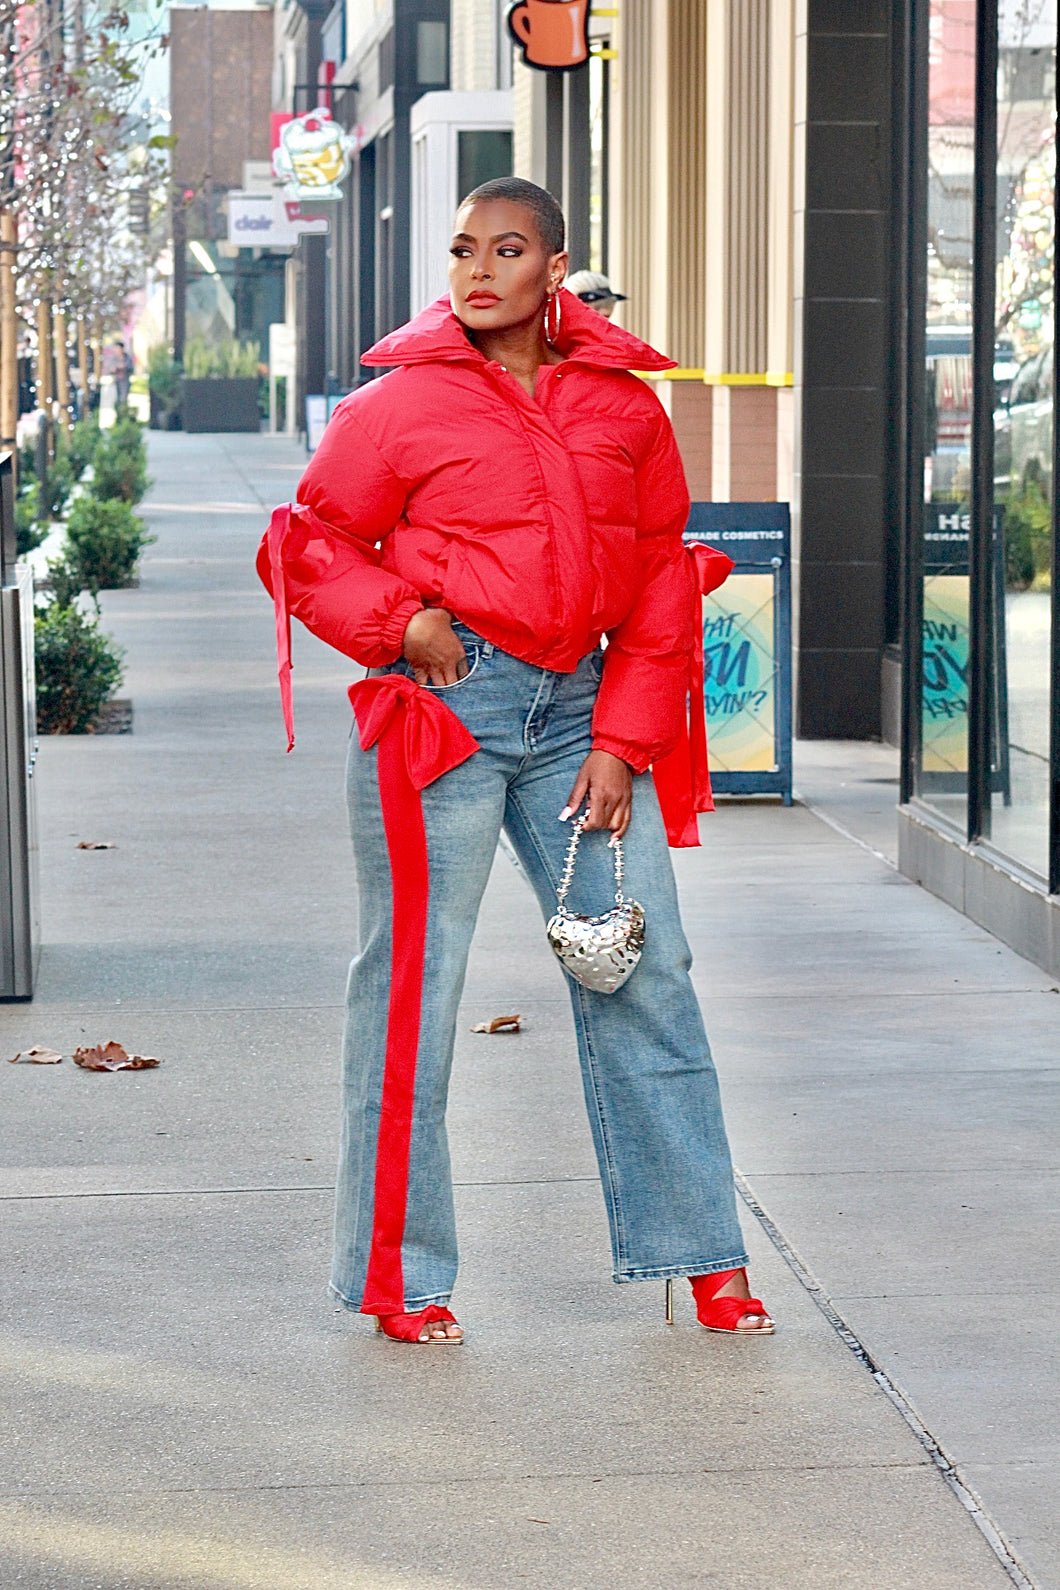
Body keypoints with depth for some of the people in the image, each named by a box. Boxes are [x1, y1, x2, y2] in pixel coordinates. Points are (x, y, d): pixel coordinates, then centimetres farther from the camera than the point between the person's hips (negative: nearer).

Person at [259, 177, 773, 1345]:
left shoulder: (623, 404, 7)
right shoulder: (400, 404, -2)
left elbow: (663, 579, 11)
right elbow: (306, 545, 5)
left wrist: (624, 739, 3)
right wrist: (399, 623, -12)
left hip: (577, 707, 4)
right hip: (445, 700, -4)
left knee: (644, 969, 4)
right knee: (414, 981, -1)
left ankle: (699, 1251, 15)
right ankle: (398, 1274, 10)